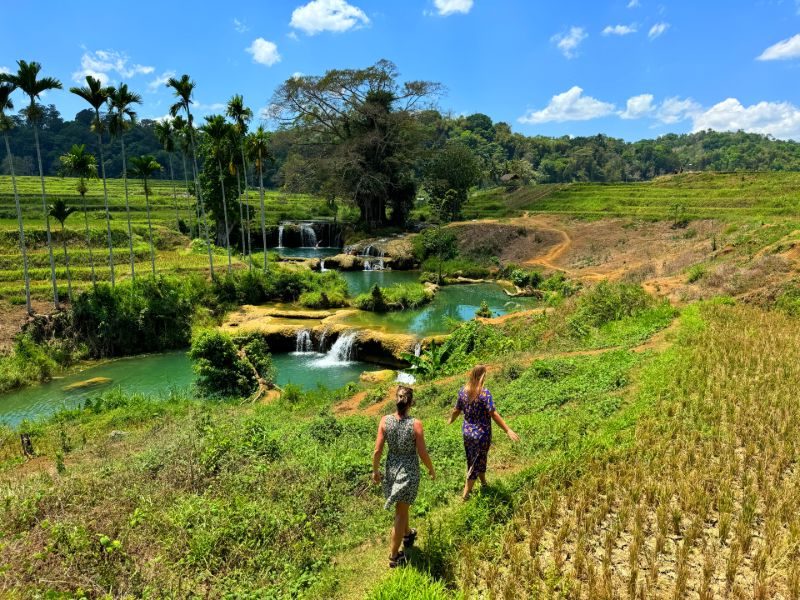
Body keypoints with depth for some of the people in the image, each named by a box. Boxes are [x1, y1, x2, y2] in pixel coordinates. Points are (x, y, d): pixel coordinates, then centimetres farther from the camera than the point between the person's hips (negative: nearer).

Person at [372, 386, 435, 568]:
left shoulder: (385, 421, -15)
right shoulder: (416, 424, -23)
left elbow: (377, 451, -9)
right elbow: (423, 453, -15)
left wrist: (375, 470, 7)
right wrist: (432, 470, 4)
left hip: (391, 468, 3)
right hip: (409, 471, -3)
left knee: (402, 506, 29)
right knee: (401, 512, 12)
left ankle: (407, 534, 54)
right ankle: (394, 556, 24)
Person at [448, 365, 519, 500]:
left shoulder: (463, 391, -6)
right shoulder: (484, 393, -23)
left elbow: (457, 410, 6)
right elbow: (494, 414, -26)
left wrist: (451, 420, 25)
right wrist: (508, 430, -25)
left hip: (467, 432, 6)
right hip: (481, 434, -5)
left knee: (472, 460, 23)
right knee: (477, 462, 11)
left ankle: (483, 482, 45)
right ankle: (466, 493, 18)